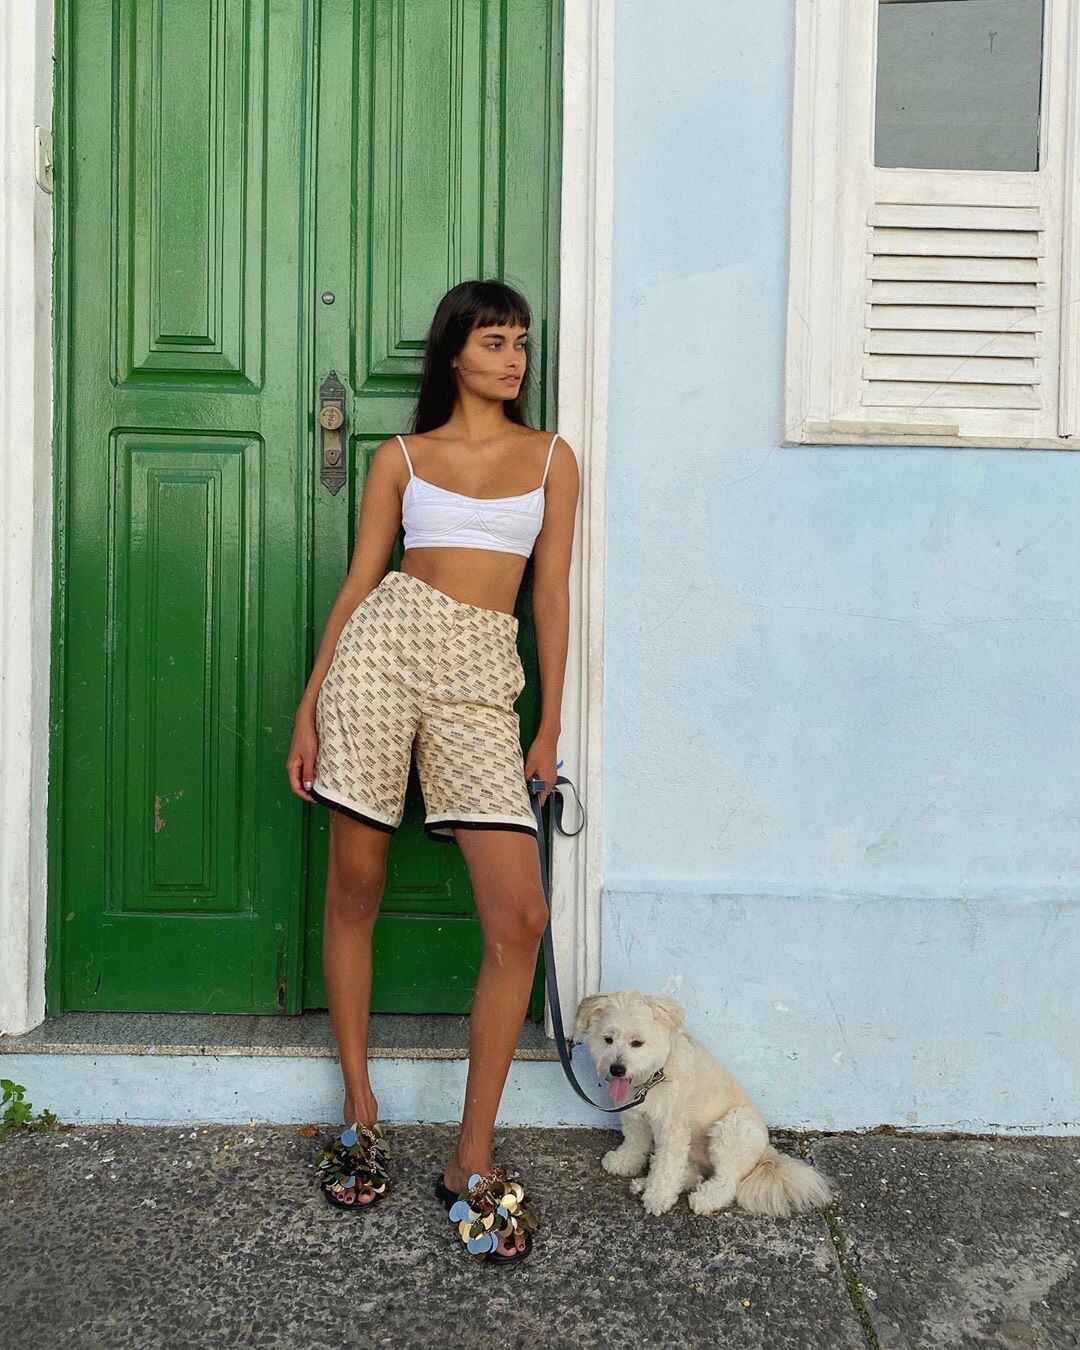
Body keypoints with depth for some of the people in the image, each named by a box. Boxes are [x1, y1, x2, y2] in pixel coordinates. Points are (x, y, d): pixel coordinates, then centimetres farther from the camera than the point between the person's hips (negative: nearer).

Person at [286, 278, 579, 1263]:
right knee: (355, 890, 4)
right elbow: (359, 583, 11)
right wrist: (310, 709, 6)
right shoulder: (402, 458, 12)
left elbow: (553, 593, 11)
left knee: (520, 917, -11)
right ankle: (360, 1112, 23)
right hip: (385, 648, 0)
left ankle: (473, 1159, 2)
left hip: (483, 680, 0)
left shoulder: (552, 458, 14)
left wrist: (550, 726, 7)